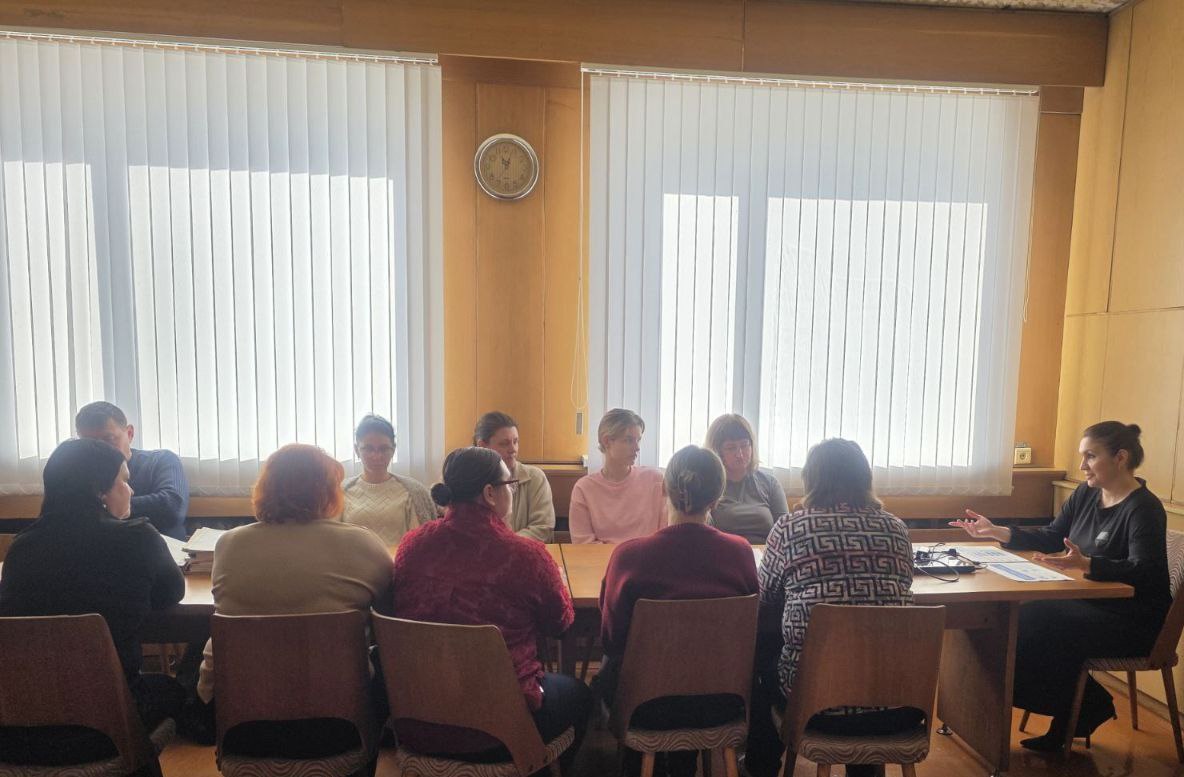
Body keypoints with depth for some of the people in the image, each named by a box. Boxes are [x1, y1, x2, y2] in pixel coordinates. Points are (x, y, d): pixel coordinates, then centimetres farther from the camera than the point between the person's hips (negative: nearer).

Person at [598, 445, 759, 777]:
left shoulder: (629, 555, -22)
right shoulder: (740, 551, -15)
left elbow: (611, 639, -9)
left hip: (648, 706, -2)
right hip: (721, 704, 2)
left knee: (610, 665, 29)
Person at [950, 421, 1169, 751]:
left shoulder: (1143, 508, -17)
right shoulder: (1086, 494, 6)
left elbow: (1143, 572, -30)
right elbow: (1051, 538, 11)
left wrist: (1084, 563, -47)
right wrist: (995, 531, -1)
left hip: (1132, 623, -7)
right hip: (1090, 605, 8)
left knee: (1036, 629, -25)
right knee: (1018, 618, -14)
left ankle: (1090, 707, 2)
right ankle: (1071, 717, 2)